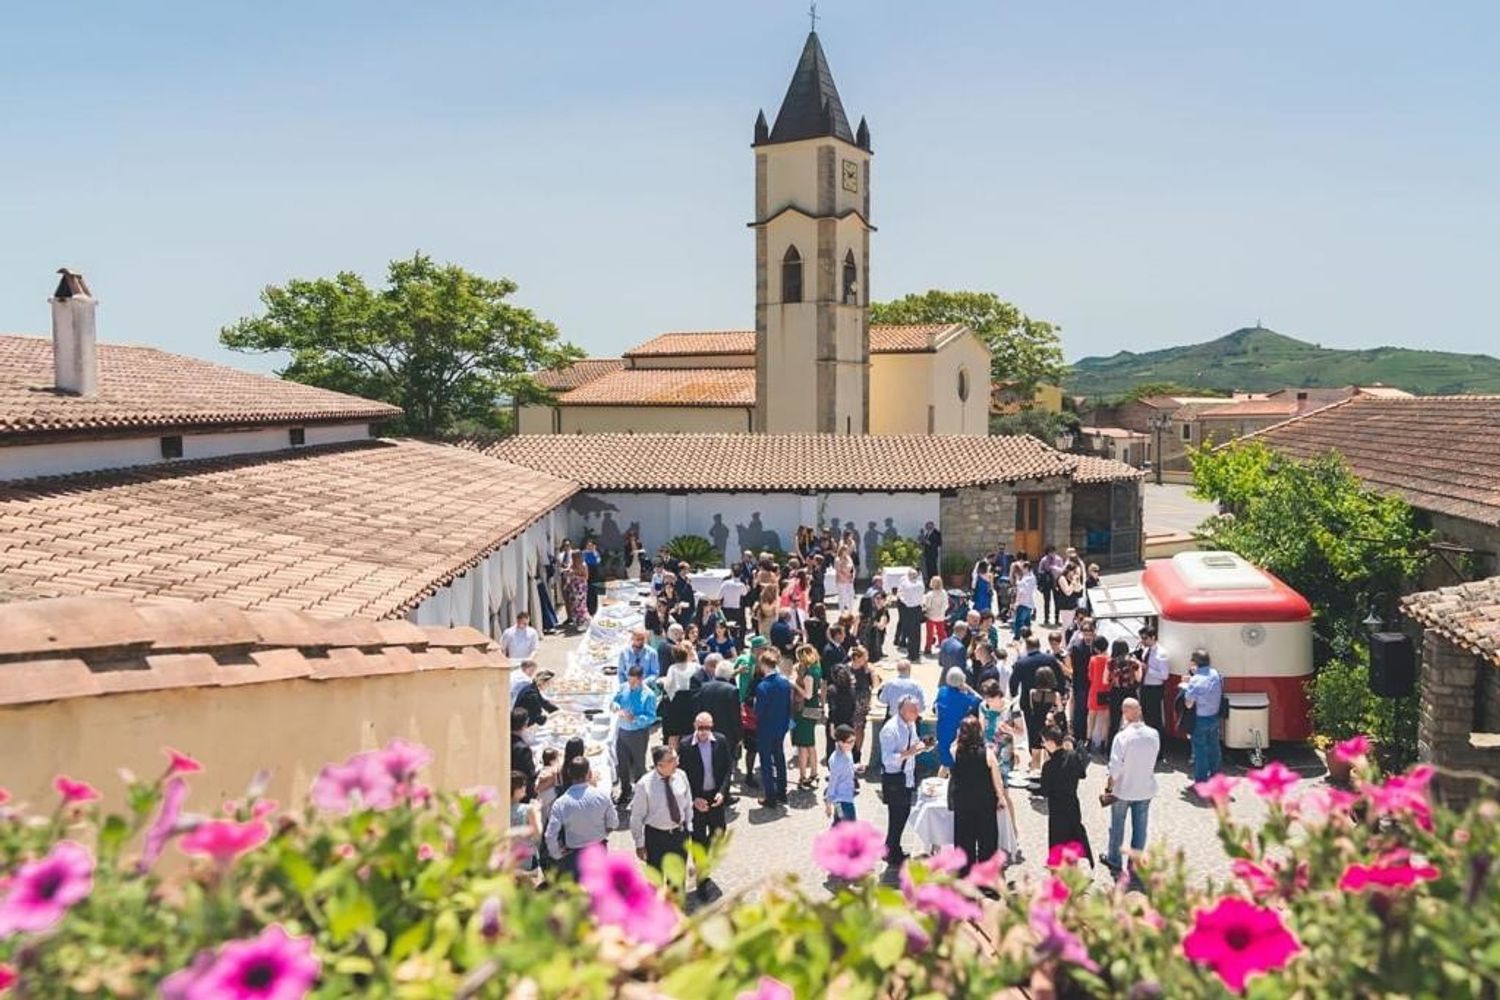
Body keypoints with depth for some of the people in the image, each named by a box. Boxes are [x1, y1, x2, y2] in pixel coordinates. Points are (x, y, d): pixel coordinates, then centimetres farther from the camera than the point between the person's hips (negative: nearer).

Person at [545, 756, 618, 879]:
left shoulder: (560, 803, -21)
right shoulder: (602, 796, -16)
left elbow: (550, 836, -20)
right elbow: (613, 823, -3)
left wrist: (557, 854, -2)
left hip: (573, 855, -2)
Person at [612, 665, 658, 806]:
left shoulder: (649, 695, -18)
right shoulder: (624, 688, -5)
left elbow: (651, 717, -19)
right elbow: (614, 701, 7)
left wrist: (635, 719, -32)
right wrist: (617, 707, -16)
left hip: (639, 734, -5)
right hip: (622, 731, 5)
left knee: (638, 766, 10)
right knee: (621, 764, 18)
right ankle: (625, 792, 39)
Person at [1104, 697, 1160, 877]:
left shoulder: (1122, 736, -24)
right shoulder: (1153, 734, -12)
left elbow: (1115, 768, -20)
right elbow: (1154, 758, 1)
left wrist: (1109, 787, -7)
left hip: (1123, 789, -3)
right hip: (1145, 788, 3)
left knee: (1117, 825, 17)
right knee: (1139, 827, 14)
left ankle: (1114, 860, 33)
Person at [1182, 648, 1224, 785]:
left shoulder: (1195, 680, -24)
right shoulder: (1216, 674, -6)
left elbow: (1189, 704, -19)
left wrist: (1185, 686, -8)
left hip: (1200, 719, -5)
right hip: (1215, 716, 5)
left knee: (1200, 749, 7)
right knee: (1213, 747, 20)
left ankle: (1201, 782, 14)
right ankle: (1214, 775, 34)